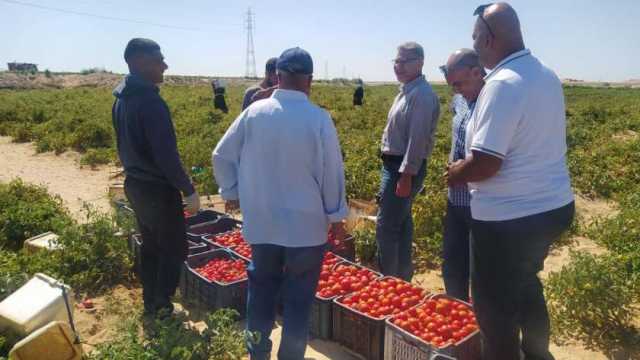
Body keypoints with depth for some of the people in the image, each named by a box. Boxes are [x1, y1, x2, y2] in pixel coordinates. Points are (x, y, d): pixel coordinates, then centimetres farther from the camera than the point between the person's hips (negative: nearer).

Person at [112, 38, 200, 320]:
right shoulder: (151, 102, -23)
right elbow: (166, 155, -24)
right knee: (174, 248, 6)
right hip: (158, 188, -9)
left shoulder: (121, 99, 7)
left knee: (150, 246, 19)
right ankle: (161, 307, 14)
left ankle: (150, 302, 30)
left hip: (134, 184, 9)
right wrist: (188, 190, -17)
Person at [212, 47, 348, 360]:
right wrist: (336, 216, 6)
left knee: (261, 289, 20)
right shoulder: (319, 119, -13)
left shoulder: (254, 112, -4)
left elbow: (221, 156, 3)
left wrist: (231, 193, 18)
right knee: (299, 298, 11)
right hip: (306, 225, -3)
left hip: (261, 222, 3)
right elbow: (332, 172, -7)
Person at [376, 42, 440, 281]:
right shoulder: (407, 90, 15)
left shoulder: (422, 94, -17)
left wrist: (406, 175, -25)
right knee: (401, 222, 16)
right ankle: (402, 276, 28)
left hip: (404, 168, -10)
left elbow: (418, 138, -23)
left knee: (386, 226, -7)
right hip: (395, 164, 10)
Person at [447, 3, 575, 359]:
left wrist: (455, 173, -7)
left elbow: (485, 164, -26)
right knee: (525, 284, 28)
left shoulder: (503, 84, -22)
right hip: (554, 206, 9)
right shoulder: (547, 75, 5)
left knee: (495, 305, 9)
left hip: (509, 218, -9)